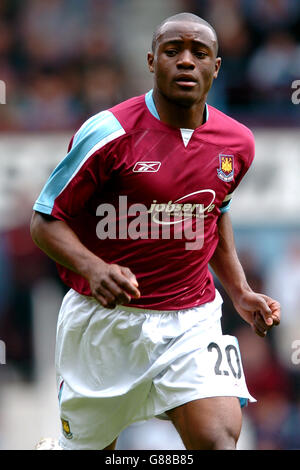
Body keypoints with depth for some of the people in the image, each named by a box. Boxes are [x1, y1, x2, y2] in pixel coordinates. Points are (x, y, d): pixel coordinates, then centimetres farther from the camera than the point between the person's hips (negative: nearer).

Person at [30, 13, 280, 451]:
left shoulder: (237, 143, 2)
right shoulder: (109, 132, -14)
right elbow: (46, 220, -9)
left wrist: (240, 292, 11)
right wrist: (93, 268, -27)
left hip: (192, 319, 3)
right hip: (104, 315, -3)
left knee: (218, 438, -21)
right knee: (88, 446, 13)